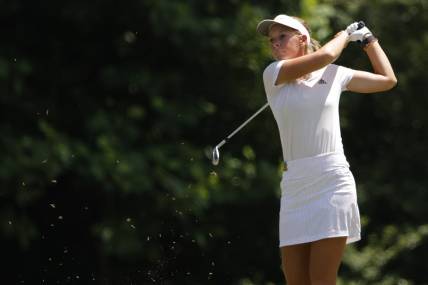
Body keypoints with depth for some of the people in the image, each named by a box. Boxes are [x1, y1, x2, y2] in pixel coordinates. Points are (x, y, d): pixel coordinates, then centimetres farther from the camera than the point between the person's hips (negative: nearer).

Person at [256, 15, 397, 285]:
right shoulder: (273, 75, 6)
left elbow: (388, 79, 24)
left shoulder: (334, 74, 10)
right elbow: (324, 55, -9)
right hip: (295, 184, 2)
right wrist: (346, 34, 8)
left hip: (333, 181, -2)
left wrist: (368, 39, 26)